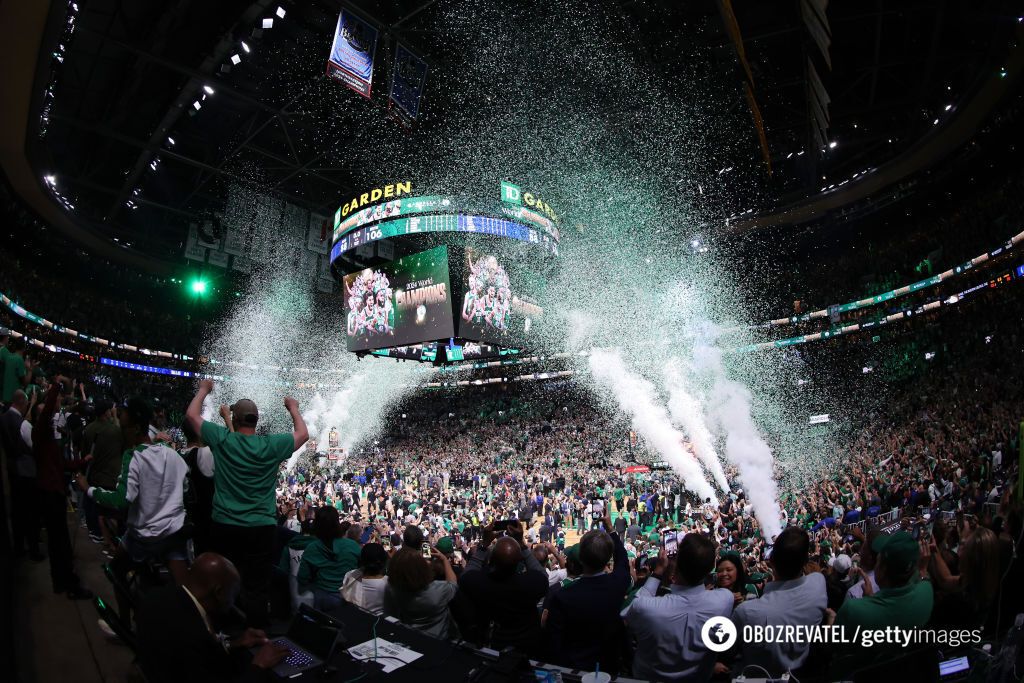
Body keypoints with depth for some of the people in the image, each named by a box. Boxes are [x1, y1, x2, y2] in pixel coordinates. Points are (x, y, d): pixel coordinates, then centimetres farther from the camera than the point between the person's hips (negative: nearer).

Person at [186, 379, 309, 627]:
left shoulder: (222, 439, -6)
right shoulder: (271, 446, -7)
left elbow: (192, 414, 8)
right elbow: (303, 434, 10)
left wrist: (204, 389, 22)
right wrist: (293, 408, 24)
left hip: (224, 526, 2)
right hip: (261, 528, -2)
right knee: (257, 587, 3)